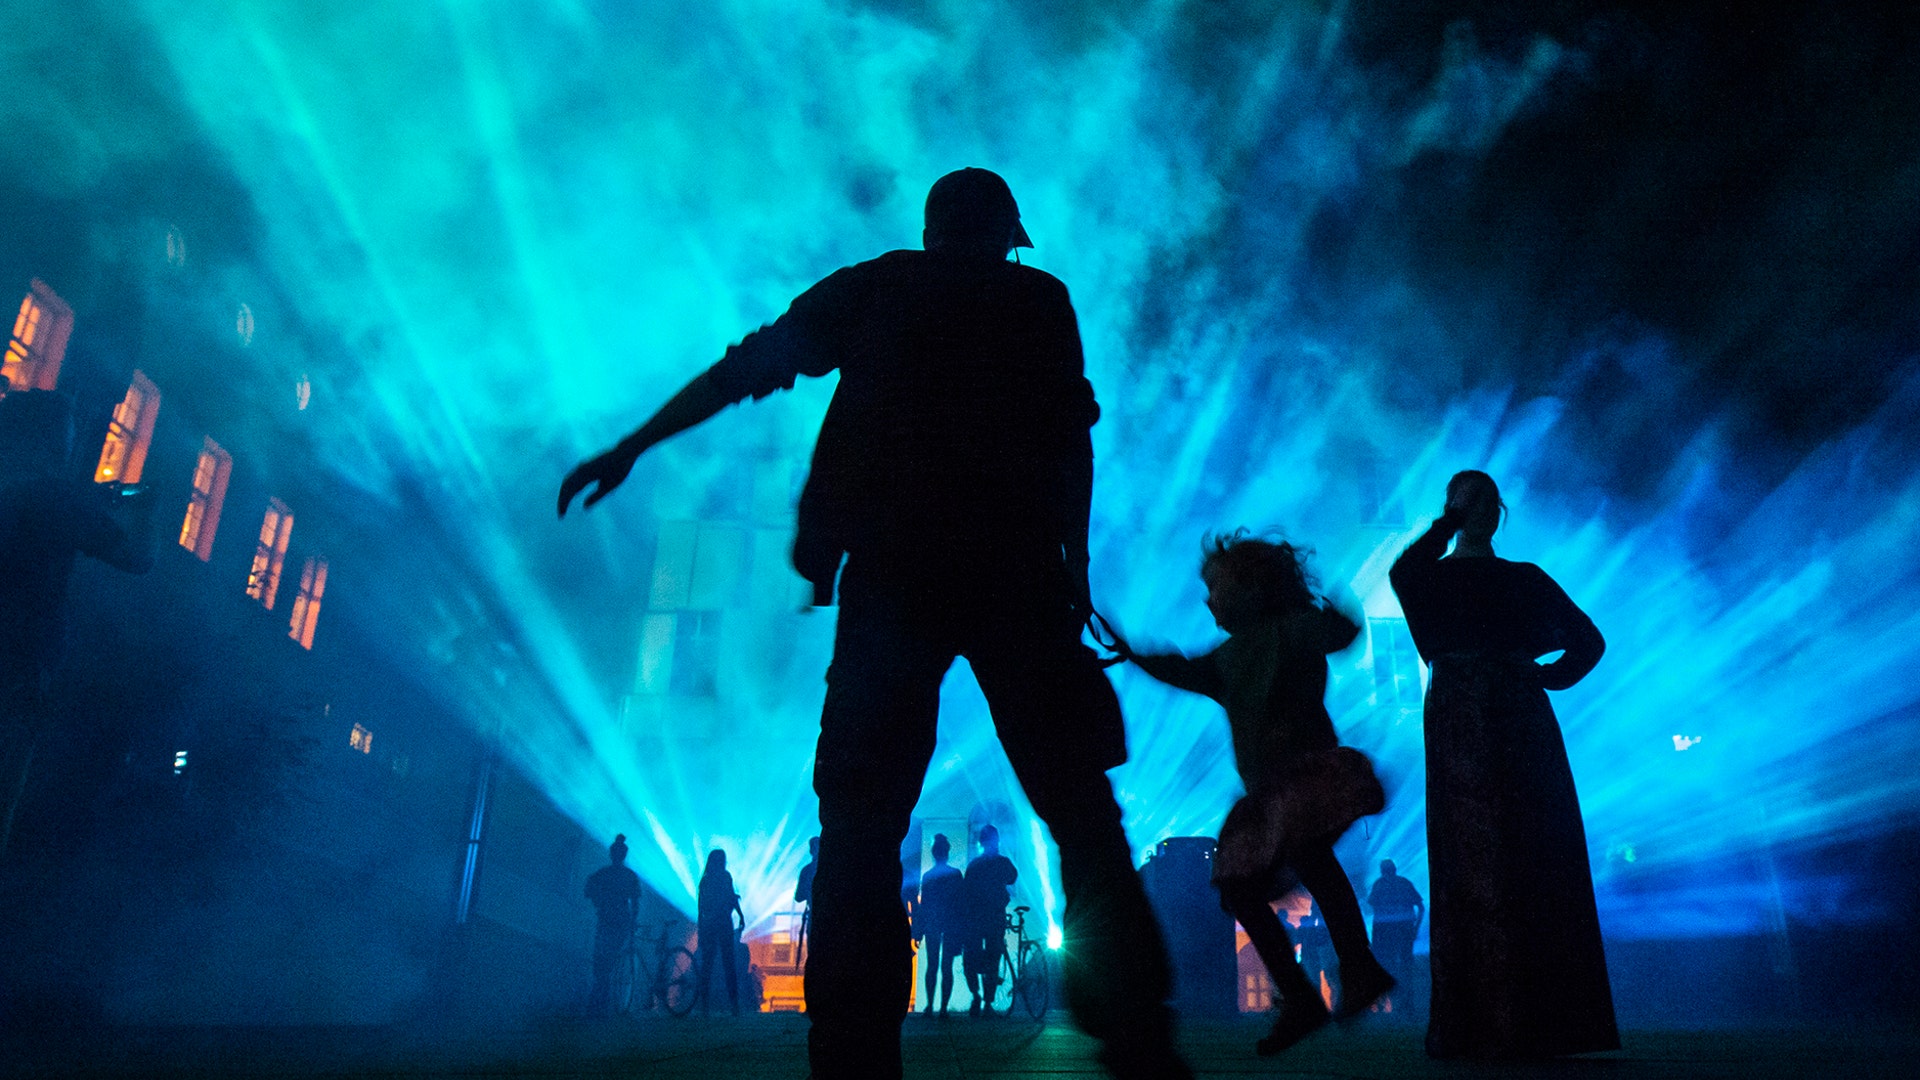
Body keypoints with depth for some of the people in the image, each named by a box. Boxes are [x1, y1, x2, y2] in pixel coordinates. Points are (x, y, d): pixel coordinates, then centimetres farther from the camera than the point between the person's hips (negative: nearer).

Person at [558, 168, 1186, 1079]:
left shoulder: (870, 288, 20)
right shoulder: (1039, 298, 19)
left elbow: (745, 368, 17)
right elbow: (1072, 436, 10)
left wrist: (629, 449, 21)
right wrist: (1075, 562, 11)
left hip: (891, 571, 1)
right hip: (1015, 570, 0)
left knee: (862, 816, -1)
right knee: (1079, 807, 2)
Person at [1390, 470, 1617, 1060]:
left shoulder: (1526, 578, 20)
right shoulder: (1433, 573, 10)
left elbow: (1589, 639, 21)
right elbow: (1401, 573, -16)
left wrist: (1549, 675, 5)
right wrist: (1452, 518, -7)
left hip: (1522, 720, 4)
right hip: (1459, 725, -4)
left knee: (1540, 858, -2)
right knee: (1472, 862, -9)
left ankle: (1547, 1020, 3)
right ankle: (1477, 1025, -7)